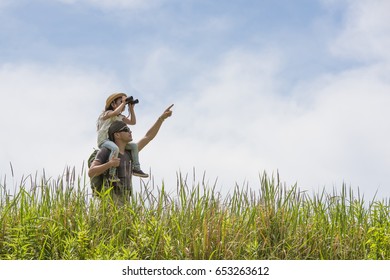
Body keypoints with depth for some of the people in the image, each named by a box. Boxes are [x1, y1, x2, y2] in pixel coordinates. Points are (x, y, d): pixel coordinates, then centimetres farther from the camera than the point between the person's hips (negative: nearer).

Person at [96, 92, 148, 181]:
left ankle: (136, 168, 9)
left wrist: (131, 108, 10)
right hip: (104, 140, -9)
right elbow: (115, 112, -32)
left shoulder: (120, 117, 17)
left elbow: (133, 122, 15)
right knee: (115, 148, -40)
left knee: (134, 146, 5)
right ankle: (112, 174, -37)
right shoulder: (107, 113, -8)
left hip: (114, 141, 9)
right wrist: (123, 102, -18)